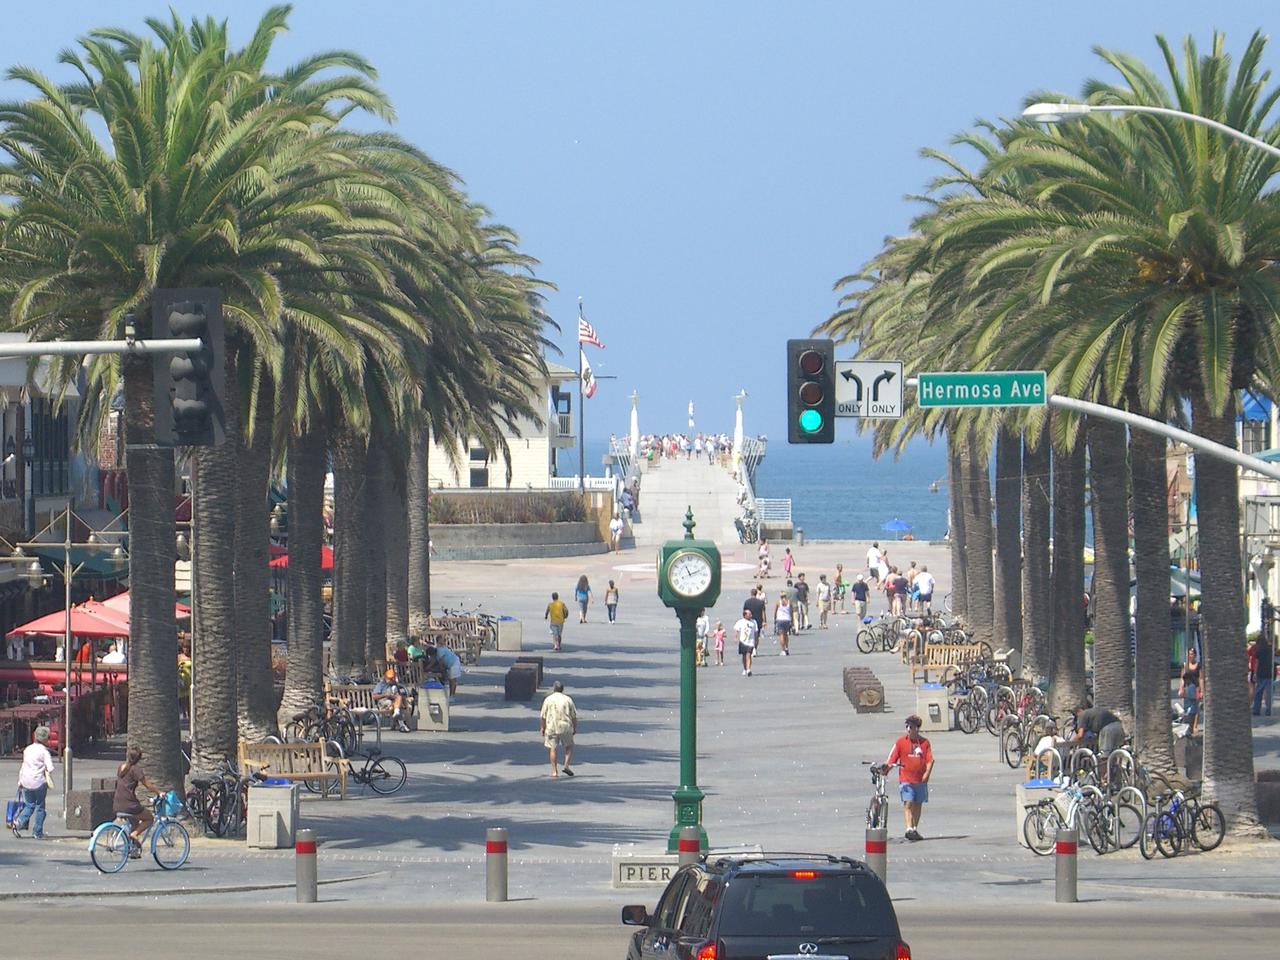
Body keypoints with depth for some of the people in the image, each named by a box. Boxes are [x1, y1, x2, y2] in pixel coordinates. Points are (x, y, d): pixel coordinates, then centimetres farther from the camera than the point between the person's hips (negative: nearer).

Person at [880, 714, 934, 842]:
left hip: (920, 780, 2)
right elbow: (892, 759, -1)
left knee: (917, 805, 11)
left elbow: (930, 760, 3)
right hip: (906, 779, -2)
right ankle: (909, 829, -21)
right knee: (908, 803, -14)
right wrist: (886, 768, -19)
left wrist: (927, 773, -12)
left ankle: (915, 830, 23)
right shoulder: (901, 742, 2)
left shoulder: (924, 743, 5)